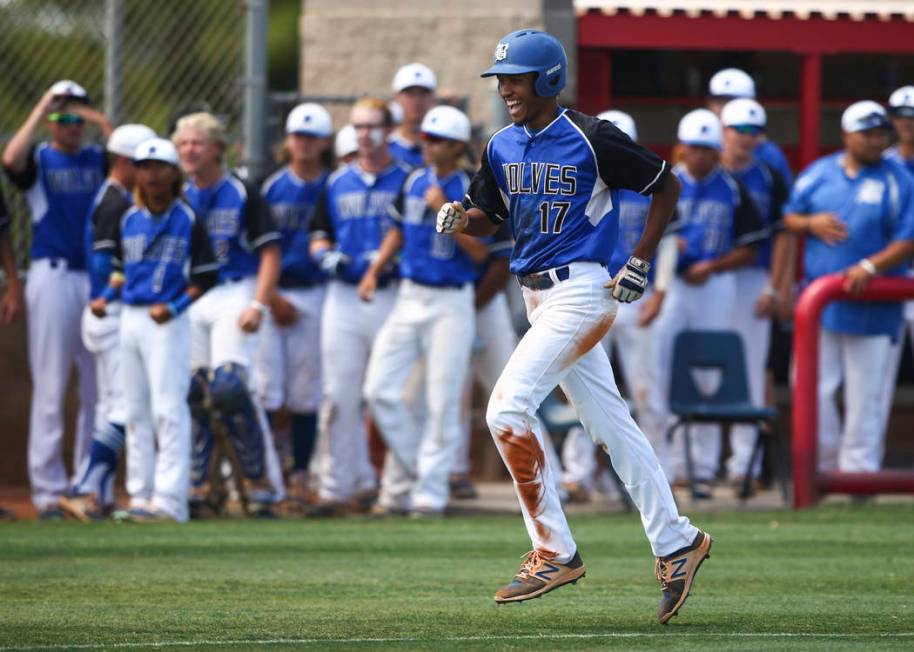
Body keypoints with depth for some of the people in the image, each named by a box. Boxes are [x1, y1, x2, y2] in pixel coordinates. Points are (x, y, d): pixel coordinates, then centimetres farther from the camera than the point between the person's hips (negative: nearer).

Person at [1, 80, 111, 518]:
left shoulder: (99, 160, 12)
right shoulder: (38, 159, 3)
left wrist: (101, 121, -10)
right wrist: (40, 111, -14)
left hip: (98, 279, 4)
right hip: (52, 279, -4)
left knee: (100, 388, 6)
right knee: (50, 388, -3)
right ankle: (48, 490, -1)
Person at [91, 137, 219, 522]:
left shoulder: (188, 221, -4)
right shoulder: (127, 221, 11)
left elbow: (206, 275, -5)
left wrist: (175, 307, -17)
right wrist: (106, 298, 4)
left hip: (168, 322, -6)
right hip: (130, 318, 6)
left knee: (168, 408, -11)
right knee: (135, 410, 10)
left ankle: (169, 500, -14)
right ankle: (141, 496, 16)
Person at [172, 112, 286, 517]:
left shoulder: (241, 195, -5)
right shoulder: (179, 198, 11)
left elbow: (270, 252, -7)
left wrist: (258, 305, -16)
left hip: (234, 294, -6)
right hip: (189, 300, 6)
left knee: (229, 387, -18)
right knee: (191, 392, 1)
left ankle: (262, 483, -8)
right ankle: (200, 488, 11)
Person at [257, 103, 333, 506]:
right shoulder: (271, 188, 4)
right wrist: (272, 297, -6)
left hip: (314, 294, 0)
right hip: (271, 294, 0)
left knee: (306, 392, 2)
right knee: (265, 385, -6)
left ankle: (299, 476, 9)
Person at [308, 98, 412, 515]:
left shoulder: (408, 180, 1)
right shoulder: (337, 183, 15)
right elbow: (319, 238, 20)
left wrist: (395, 260, -18)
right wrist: (326, 255, -2)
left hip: (391, 296, -4)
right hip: (343, 296, 4)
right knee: (339, 394, 2)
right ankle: (336, 487, 6)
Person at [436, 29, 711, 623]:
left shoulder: (592, 139, -12)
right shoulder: (503, 148, 9)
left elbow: (667, 185, -4)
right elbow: (489, 218, 17)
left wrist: (642, 263, -7)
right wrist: (460, 218, -6)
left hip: (582, 290, -8)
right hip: (538, 297, 8)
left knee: (508, 407, -17)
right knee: (610, 424, 11)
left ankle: (554, 551, -12)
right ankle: (676, 544, 17)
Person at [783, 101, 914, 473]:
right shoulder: (819, 173, 9)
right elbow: (789, 218, 16)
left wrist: (871, 267, -22)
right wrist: (812, 223, -7)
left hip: (871, 307, -3)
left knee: (864, 396, 1)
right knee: (812, 387, 1)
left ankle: (858, 469, 9)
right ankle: (827, 464, 15)